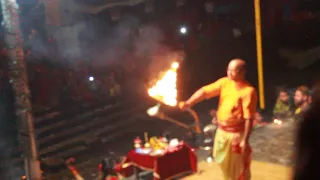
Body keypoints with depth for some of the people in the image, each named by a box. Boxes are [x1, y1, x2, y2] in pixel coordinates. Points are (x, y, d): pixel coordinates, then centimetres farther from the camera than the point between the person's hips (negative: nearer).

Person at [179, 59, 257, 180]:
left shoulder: (248, 91, -20)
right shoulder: (224, 82, -1)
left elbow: (249, 118, -21)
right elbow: (205, 91, -9)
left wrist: (245, 140, -24)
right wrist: (188, 103, -24)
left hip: (236, 134, -7)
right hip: (221, 131, 7)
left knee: (239, 167, 8)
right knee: (222, 160, 23)